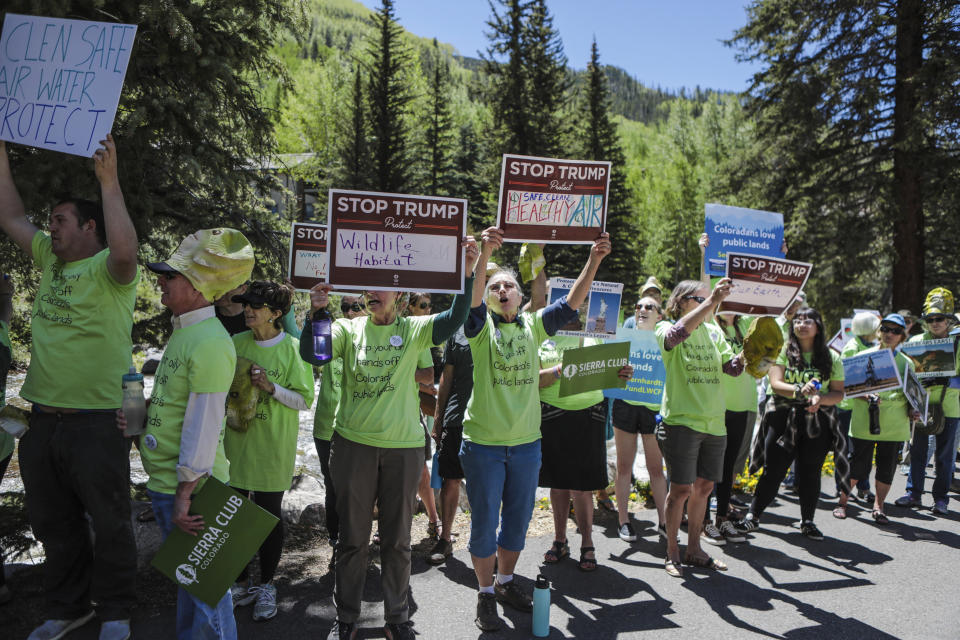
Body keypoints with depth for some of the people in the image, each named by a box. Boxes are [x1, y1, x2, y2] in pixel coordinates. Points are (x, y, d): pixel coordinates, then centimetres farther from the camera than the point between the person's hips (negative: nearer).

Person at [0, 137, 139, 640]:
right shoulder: (51, 261, 12)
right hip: (42, 421, 8)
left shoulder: (107, 270, -11)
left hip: (96, 423, -8)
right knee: (53, 524, 19)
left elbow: (125, 251, -34)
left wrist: (109, 182, -29)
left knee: (109, 524, 6)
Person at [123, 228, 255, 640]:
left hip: (188, 486, -10)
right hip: (163, 481, 10)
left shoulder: (209, 341, -21)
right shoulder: (182, 332, 10)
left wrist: (185, 494, -21)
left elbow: (204, 425, -23)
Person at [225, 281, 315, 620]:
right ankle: (242, 583, 28)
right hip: (236, 442, 4)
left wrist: (271, 387, -21)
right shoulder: (235, 343, 4)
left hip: (273, 448, -4)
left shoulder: (292, 348, -8)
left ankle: (266, 586, 24)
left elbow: (305, 401, -8)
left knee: (269, 515, 6)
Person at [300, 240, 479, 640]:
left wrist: (467, 274, -29)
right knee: (352, 537, 13)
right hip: (353, 444, 0)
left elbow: (454, 320, -17)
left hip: (404, 447, 0)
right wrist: (317, 312, -28)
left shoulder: (413, 330, 0)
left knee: (397, 538, 13)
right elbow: (311, 355, -13)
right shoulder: (348, 329, 1)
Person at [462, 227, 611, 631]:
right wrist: (484, 255, -40)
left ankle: (505, 583, 37)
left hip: (526, 443, 4)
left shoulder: (533, 325, 4)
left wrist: (594, 261, -17)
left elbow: (571, 302, -6)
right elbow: (471, 298, -25)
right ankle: (485, 595, 25)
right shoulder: (482, 326, -5)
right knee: (485, 522, 7)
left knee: (518, 520, 16)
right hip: (483, 443, -3)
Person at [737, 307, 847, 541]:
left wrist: (820, 398, -17)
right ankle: (753, 516, 12)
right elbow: (775, 383, -9)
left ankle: (807, 521, 24)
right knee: (773, 470, 0)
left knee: (810, 473, 7)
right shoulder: (784, 351, 2)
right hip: (783, 418, -1)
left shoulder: (831, 357, 7)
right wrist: (800, 390, -27)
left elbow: (839, 393, 4)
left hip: (817, 422, 1)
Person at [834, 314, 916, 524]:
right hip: (865, 423, -3)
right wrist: (867, 397, -18)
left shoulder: (906, 363, 12)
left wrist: (912, 410, 1)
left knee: (887, 467, 4)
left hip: (894, 425, 3)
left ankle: (878, 507, 20)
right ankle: (842, 501, 17)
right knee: (858, 465, -1)